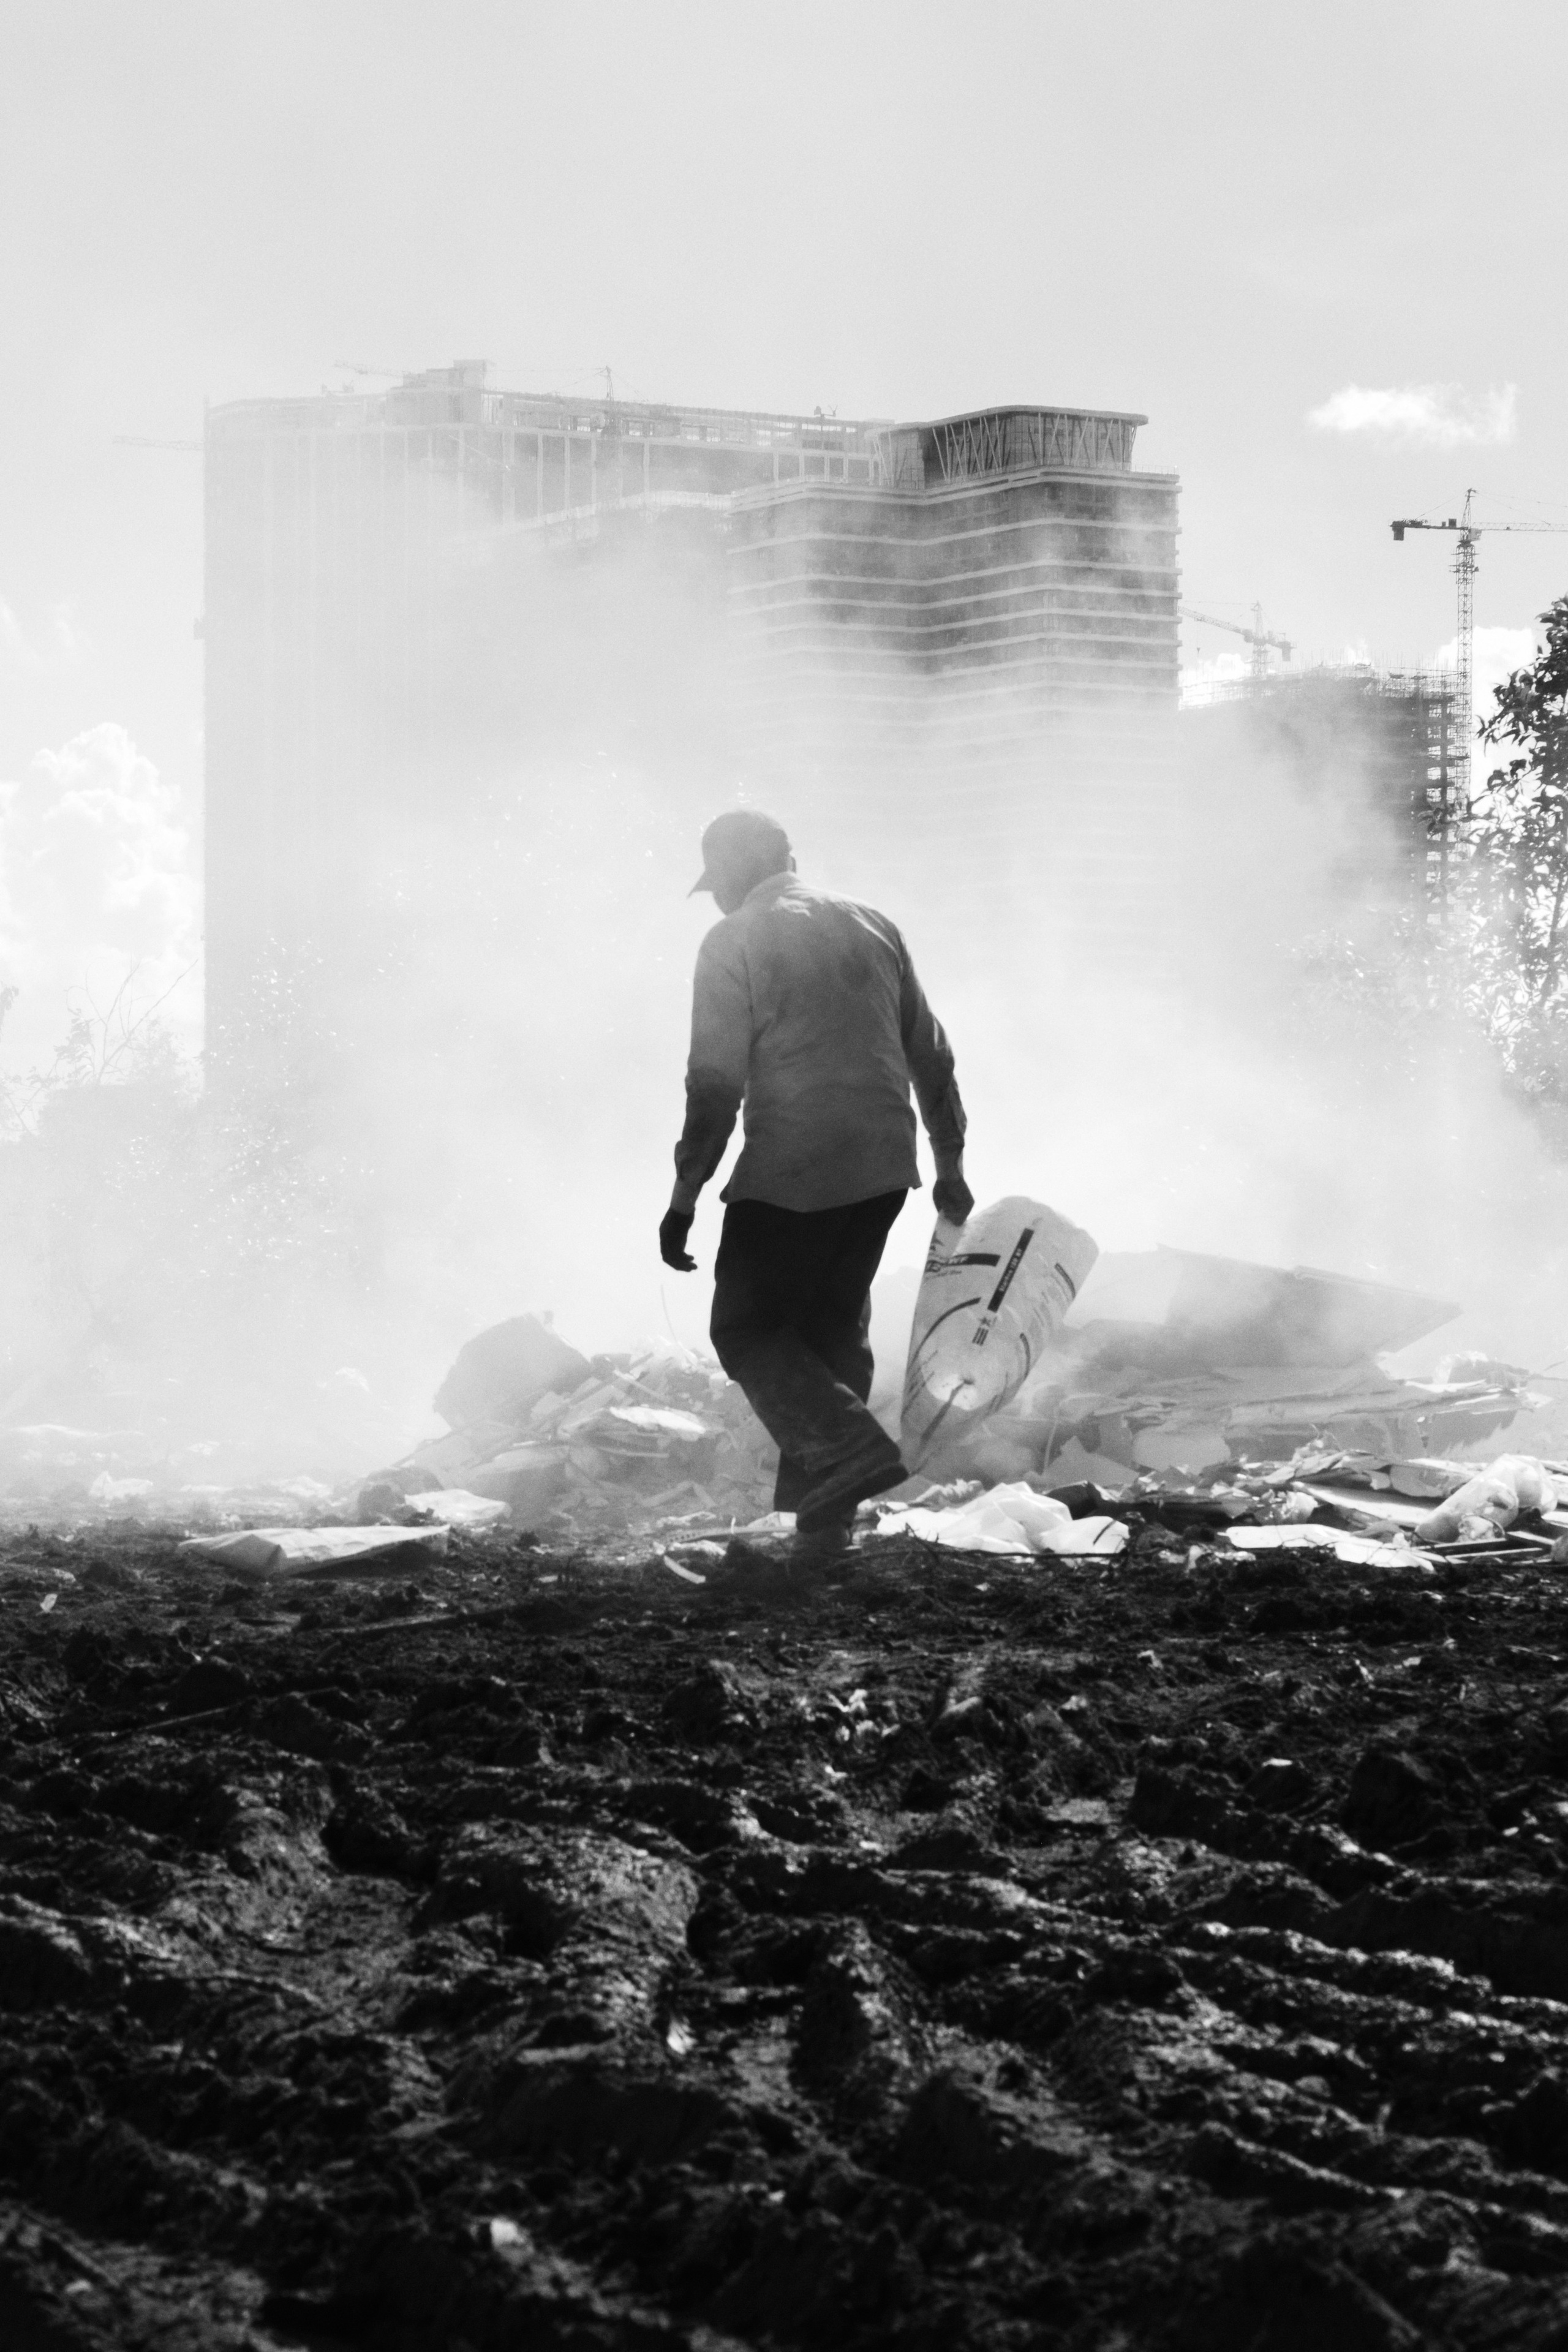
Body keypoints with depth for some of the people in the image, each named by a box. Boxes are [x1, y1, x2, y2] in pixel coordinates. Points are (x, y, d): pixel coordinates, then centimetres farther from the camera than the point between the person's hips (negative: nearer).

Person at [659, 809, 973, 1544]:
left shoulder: (732, 944, -4)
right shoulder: (872, 927, 14)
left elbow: (715, 1085, -10)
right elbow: (931, 1057, 16)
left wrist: (684, 1198, -5)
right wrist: (950, 1167, 24)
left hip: (791, 1178, -6)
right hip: (883, 1171, 6)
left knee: (746, 1329, 5)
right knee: (833, 1330, 17)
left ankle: (848, 1449, -16)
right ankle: (826, 1523, 15)